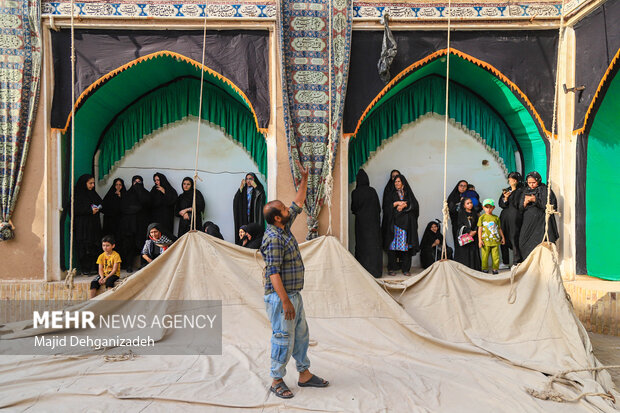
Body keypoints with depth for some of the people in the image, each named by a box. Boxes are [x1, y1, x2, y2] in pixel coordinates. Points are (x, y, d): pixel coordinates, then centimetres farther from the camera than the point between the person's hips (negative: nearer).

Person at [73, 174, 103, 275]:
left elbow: (101, 203, 21)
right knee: (84, 247, -5)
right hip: (82, 226, -6)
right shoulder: (78, 195, -5)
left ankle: (92, 268, 8)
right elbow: (75, 209, -13)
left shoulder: (93, 194, 16)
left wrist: (99, 208, -1)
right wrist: (90, 210, -18)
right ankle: (85, 269, 0)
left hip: (94, 225, 6)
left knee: (93, 247, 3)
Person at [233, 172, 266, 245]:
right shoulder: (244, 189, 14)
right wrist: (241, 187, -5)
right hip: (244, 217, 3)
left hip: (254, 217, -3)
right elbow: (235, 200, 2)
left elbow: (262, 198, -14)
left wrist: (255, 186, -14)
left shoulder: (259, 188, 5)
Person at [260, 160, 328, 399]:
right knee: (284, 339, 1)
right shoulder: (273, 238, -20)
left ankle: (304, 375, 30)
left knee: (301, 335, 17)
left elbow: (298, 204, 19)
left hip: (294, 294, 10)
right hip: (280, 297, -10)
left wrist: (304, 179, 14)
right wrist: (285, 301, -25)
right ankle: (277, 381, 18)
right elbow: (273, 272, -24)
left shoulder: (284, 228, 7)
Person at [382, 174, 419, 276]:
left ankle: (405, 269, 2)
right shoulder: (391, 195, 14)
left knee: (406, 246, -4)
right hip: (394, 223, 0)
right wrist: (396, 203, -9)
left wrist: (404, 205, -9)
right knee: (393, 245, -7)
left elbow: (415, 206, 1)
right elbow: (386, 208, 1)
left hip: (406, 224, 0)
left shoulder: (409, 194, 14)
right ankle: (391, 268, -2)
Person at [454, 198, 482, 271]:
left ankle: (474, 267, 4)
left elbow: (477, 224, 9)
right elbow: (460, 224, -6)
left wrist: (474, 232, -8)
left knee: (474, 252, 0)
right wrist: (469, 231, -12)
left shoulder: (474, 213, 13)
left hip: (474, 236, 3)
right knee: (464, 252, -6)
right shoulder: (461, 213, 2)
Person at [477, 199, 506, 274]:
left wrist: (502, 237, 16)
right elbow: (480, 229, 0)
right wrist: (480, 240, -5)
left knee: (496, 256, 2)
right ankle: (485, 269, 12)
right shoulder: (482, 217, 2)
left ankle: (495, 269, 14)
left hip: (495, 240, 2)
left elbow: (499, 228, 18)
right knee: (485, 256, 0)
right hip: (486, 241, -2)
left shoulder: (496, 218, 10)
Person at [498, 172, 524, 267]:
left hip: (514, 217, -6)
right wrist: (505, 198, -10)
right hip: (504, 216, 6)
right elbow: (501, 204, 10)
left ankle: (517, 262, -1)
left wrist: (514, 189, -10)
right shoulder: (506, 190, 17)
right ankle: (505, 262, 17)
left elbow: (517, 204, -12)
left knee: (514, 238, -9)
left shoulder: (520, 191, 0)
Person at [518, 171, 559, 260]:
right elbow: (520, 208, 13)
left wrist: (535, 200, -14)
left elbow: (551, 204, -9)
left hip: (542, 222, -5)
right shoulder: (525, 191, 15)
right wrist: (525, 202, -9)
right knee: (524, 244, -3)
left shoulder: (545, 190, 0)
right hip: (528, 222, 5)